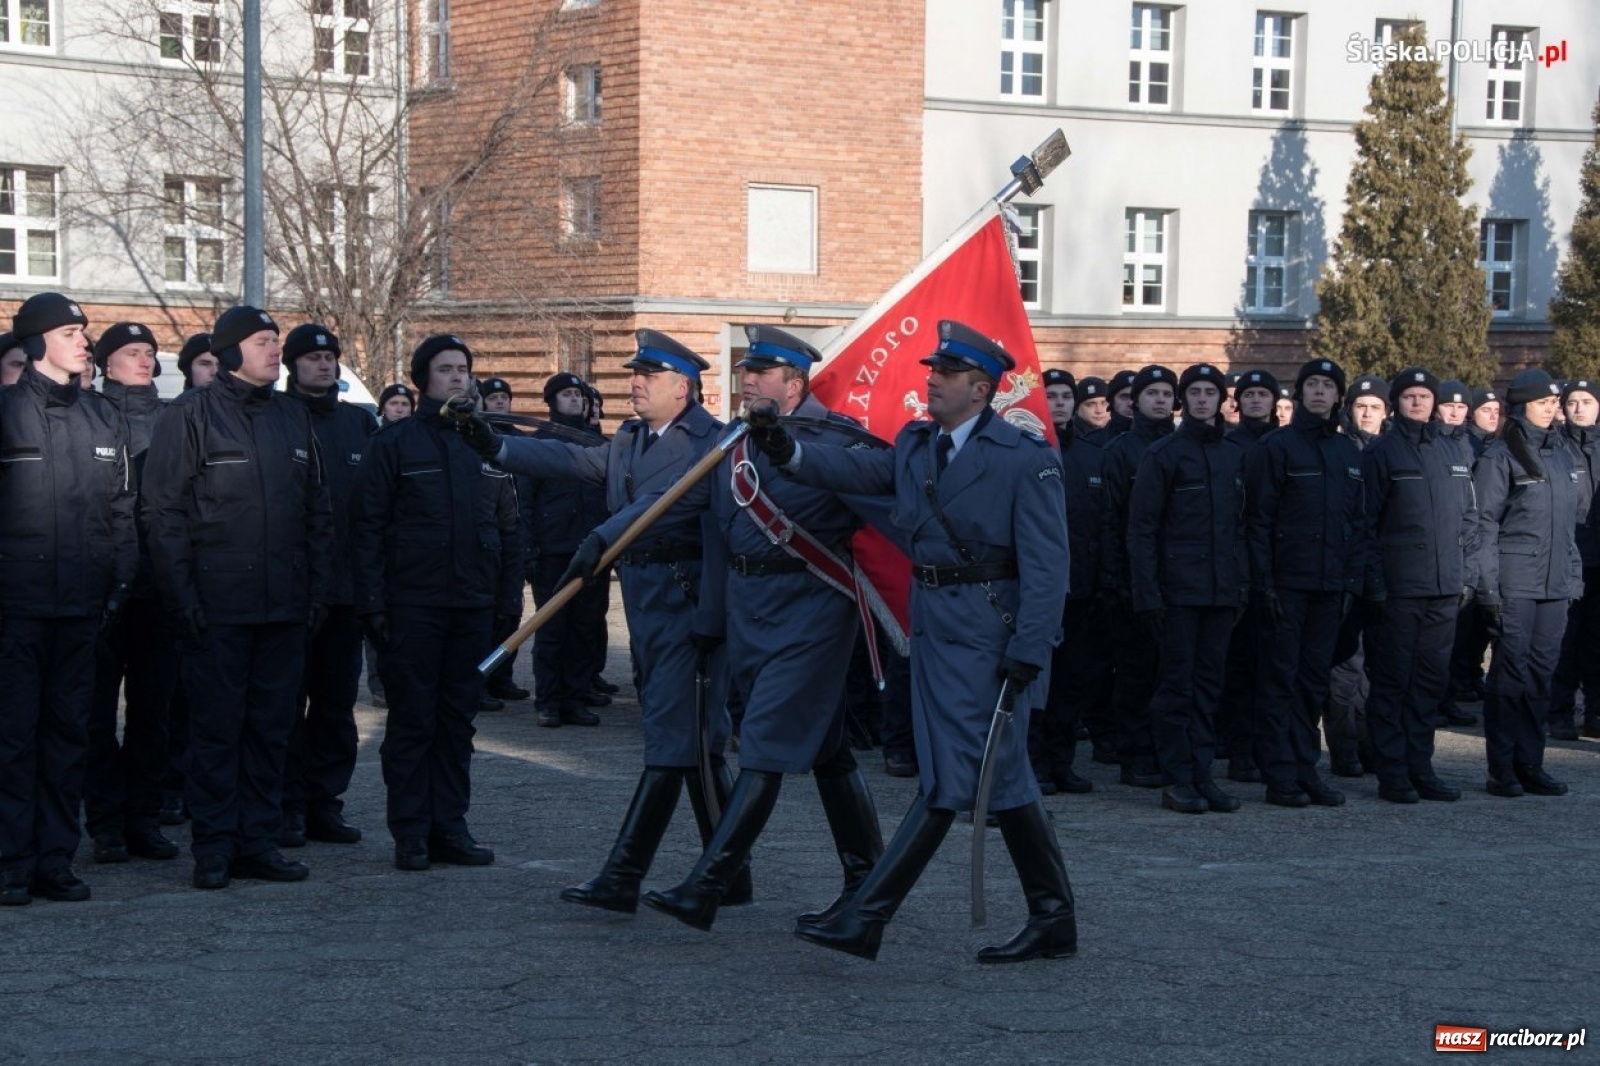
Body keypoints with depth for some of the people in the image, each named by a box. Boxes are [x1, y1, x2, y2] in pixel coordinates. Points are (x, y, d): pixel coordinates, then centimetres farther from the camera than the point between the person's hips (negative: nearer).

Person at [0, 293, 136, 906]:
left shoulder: (103, 419, 13)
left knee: (68, 733, 7)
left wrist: (120, 582, 8)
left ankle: (55, 859, 13)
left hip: (81, 604, 5)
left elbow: (121, 510, 16)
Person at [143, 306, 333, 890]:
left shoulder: (293, 416, 13)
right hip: (216, 606, -5)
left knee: (271, 726, 7)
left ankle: (256, 840, 14)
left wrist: (318, 586, 8)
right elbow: (163, 509, -7)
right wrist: (182, 594, -12)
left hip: (284, 605, 5)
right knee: (217, 726, -1)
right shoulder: (192, 414, -3)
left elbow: (317, 509, 16)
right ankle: (214, 846, 6)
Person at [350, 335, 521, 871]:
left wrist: (509, 596, 8)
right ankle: (410, 834, 5)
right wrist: (373, 602, -10)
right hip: (413, 602, -4)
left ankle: (449, 827, 13)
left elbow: (508, 528, 15)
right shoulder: (394, 441, 0)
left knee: (458, 720, 7)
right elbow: (367, 525, -3)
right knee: (412, 720, 0)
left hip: (473, 605, 4)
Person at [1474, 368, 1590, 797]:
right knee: (1510, 671, -3)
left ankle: (1530, 764, 14)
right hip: (1515, 581, -6)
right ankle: (1502, 769, 2)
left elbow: (1576, 516, 18)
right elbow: (1485, 522, -8)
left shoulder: (1564, 453, 13)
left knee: (1541, 673, 8)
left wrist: (1574, 575, 12)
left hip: (1556, 581, 6)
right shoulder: (1500, 455, -5)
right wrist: (1488, 585, -13)